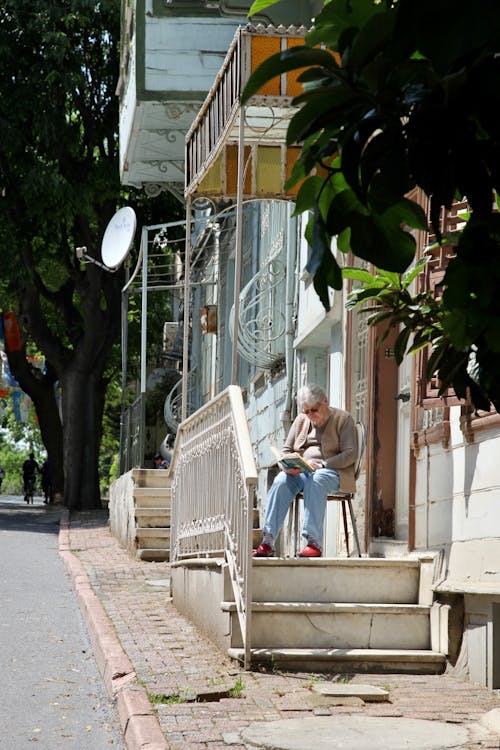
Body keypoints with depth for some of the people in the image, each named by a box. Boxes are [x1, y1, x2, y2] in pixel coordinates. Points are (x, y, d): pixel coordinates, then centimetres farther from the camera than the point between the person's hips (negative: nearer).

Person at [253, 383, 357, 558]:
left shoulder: (343, 419, 4)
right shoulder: (301, 421, 20)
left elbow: (350, 454, -6)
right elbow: (285, 450, 16)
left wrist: (321, 464, -19)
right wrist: (287, 465, -9)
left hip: (333, 471, -4)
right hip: (300, 472, 4)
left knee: (315, 481, -39)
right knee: (281, 481, -29)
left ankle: (314, 542, -43)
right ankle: (268, 541, -36)